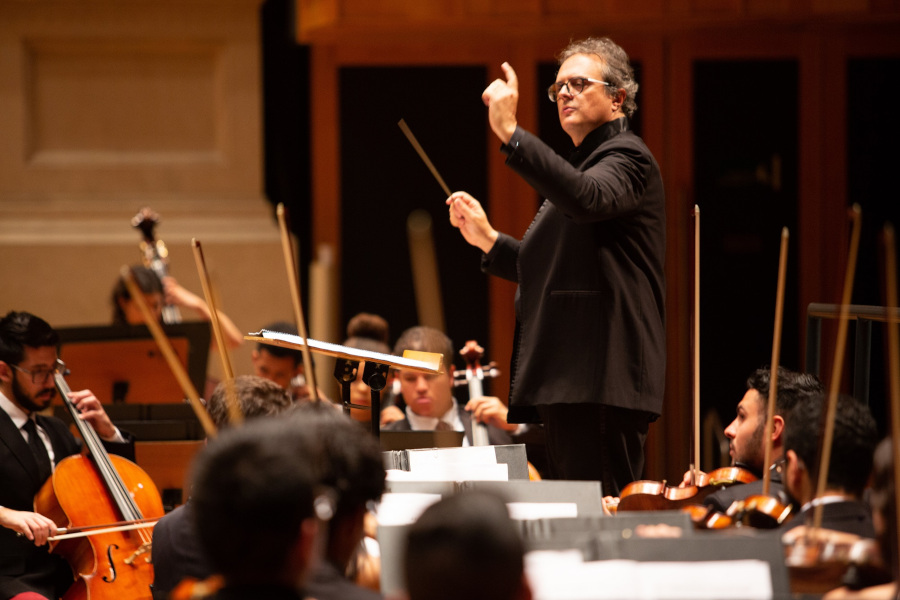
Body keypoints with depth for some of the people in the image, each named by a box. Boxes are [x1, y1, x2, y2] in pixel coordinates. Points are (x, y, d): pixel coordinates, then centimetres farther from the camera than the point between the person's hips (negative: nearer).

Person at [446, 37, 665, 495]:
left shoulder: (626, 157, -4)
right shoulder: (583, 162, 27)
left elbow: (586, 199, -29)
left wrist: (511, 134, -34)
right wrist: (488, 240, 18)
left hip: (602, 384, -11)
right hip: (567, 384, 11)